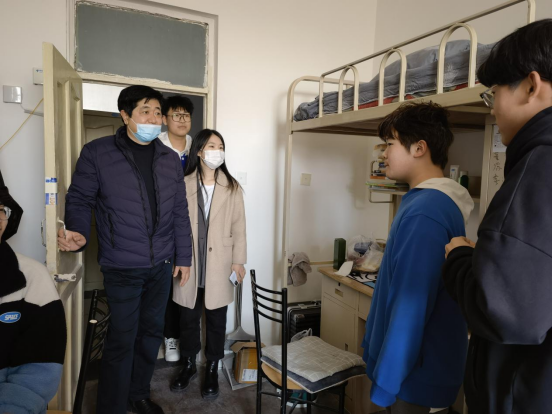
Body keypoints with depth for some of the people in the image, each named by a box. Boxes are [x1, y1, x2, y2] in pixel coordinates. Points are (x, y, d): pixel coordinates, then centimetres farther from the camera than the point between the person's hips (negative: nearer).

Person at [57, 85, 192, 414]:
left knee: (152, 332, 16)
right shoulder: (97, 153, -5)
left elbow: (180, 212, 8)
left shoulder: (170, 159, 6)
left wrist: (184, 257, 8)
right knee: (122, 340, 1)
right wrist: (79, 233, -21)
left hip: (161, 265, 4)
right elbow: (79, 200, -1)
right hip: (122, 267, -4)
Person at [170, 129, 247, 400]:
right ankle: (188, 365, 34)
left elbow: (238, 227, 0)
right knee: (188, 318, 14)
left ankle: (212, 370, 29)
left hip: (219, 264, 0)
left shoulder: (232, 187, -1)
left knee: (216, 320, 11)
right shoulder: (183, 185, -1)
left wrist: (238, 260, -4)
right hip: (190, 263, 1)